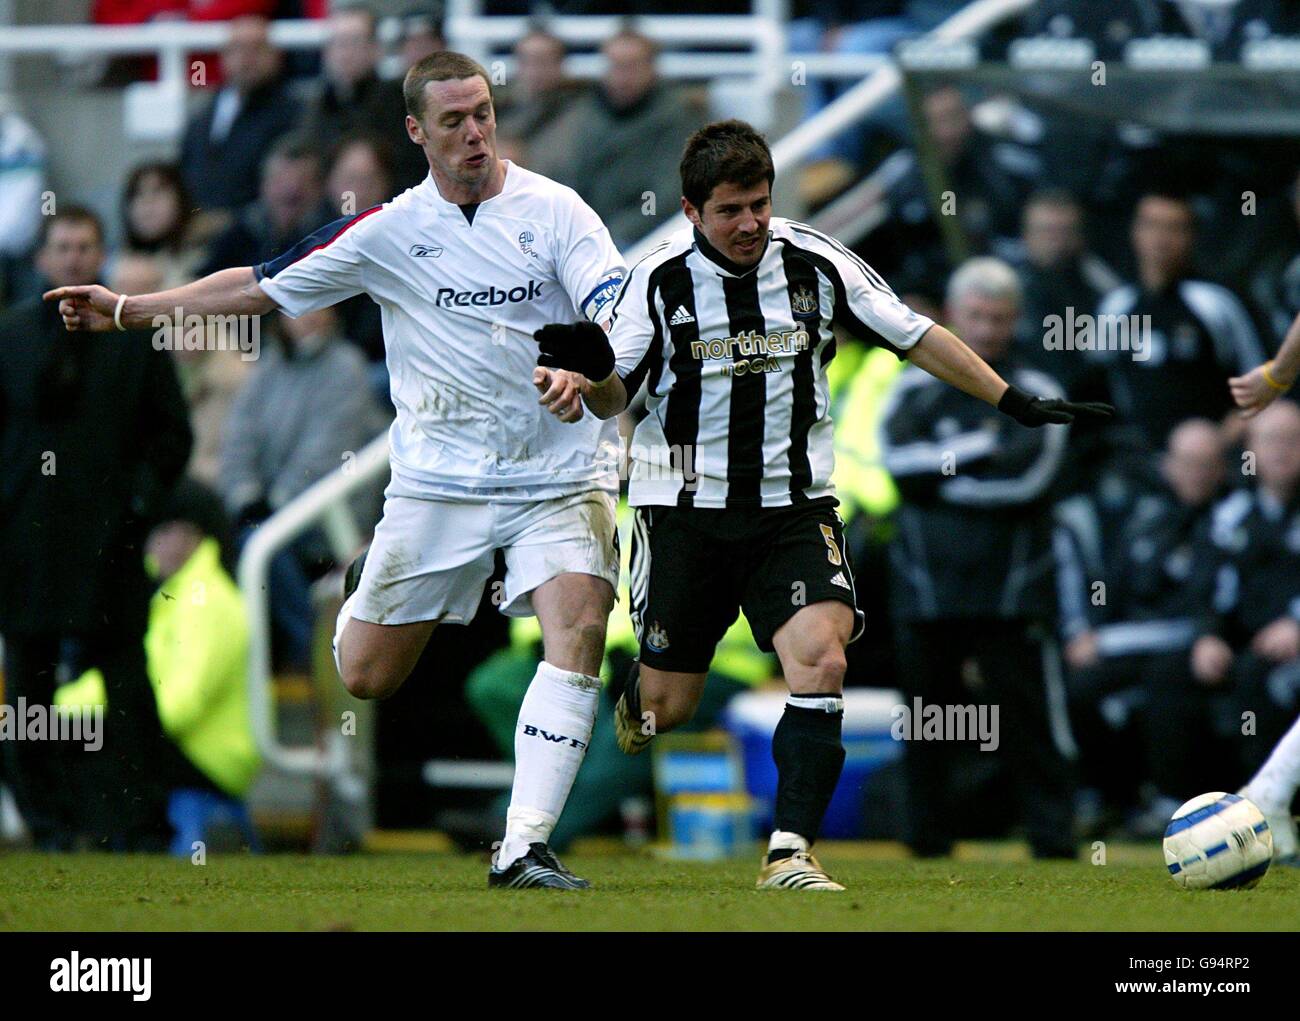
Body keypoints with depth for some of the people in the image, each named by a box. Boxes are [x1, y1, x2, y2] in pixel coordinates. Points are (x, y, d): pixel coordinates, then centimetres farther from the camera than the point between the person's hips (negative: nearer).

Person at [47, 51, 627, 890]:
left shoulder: (554, 212, -3)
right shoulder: (388, 231, 2)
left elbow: (620, 316, -13)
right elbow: (264, 286, 11)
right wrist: (127, 310, 12)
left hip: (559, 478, -2)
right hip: (439, 480, 2)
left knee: (580, 630, -24)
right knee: (364, 674, 3)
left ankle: (524, 849, -23)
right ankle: (365, 595, 42)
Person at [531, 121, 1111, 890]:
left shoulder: (816, 263, -4)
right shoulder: (661, 280, -7)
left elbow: (914, 336, 6)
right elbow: (614, 399, -4)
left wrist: (1015, 403, 6)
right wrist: (591, 370, -27)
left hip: (795, 506, 1)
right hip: (686, 507, -1)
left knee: (822, 659, -23)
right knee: (670, 706, 4)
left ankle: (790, 852, -20)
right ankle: (635, 705, 44)